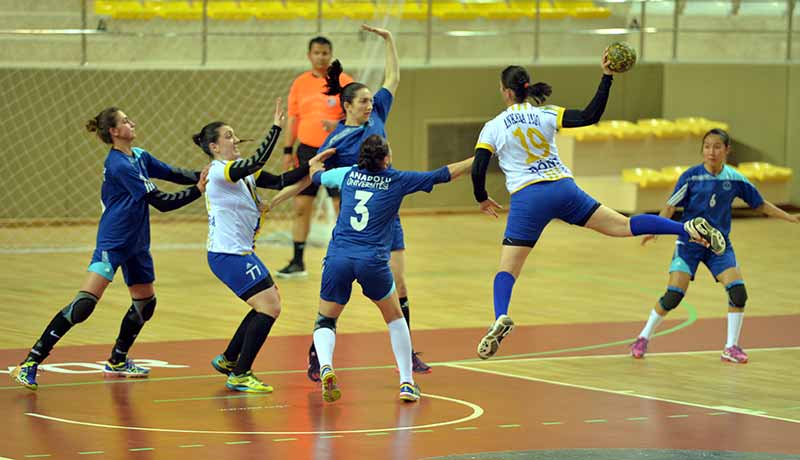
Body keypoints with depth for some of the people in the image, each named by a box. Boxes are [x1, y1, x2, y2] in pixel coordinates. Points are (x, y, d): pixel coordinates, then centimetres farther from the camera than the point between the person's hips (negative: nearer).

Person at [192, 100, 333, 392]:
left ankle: (228, 360, 26)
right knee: (270, 307, -11)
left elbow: (279, 182, 8)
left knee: (268, 305, 17)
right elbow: (258, 161, -32)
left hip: (240, 253, 10)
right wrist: (276, 128, -30)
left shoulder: (240, 170, 11)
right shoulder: (219, 171, -17)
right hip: (228, 255, -10)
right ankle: (240, 375, -6)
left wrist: (309, 168, -2)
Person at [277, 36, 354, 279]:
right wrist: (288, 151, 6)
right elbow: (292, 119, 11)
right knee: (301, 206, 1)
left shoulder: (344, 82, -2)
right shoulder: (300, 83, 8)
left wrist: (338, 124, -23)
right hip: (307, 151, 3)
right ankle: (297, 263, 7)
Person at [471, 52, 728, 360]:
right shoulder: (545, 115, 8)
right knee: (624, 226, 2)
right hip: (564, 189, 3)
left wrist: (482, 199, 17)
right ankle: (689, 229, -12)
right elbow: (589, 117, -3)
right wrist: (606, 78, 3)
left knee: (507, 269, -1)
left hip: (527, 199, -3)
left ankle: (500, 318, -27)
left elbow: (477, 171, -2)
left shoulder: (492, 128, 4)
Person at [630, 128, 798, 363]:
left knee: (738, 291, -12)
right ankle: (643, 338, 10)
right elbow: (671, 206, -8)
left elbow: (760, 204, 11)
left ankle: (731, 348, 4)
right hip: (689, 241, -3)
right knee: (673, 295, -11)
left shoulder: (734, 179, -1)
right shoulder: (691, 176, -10)